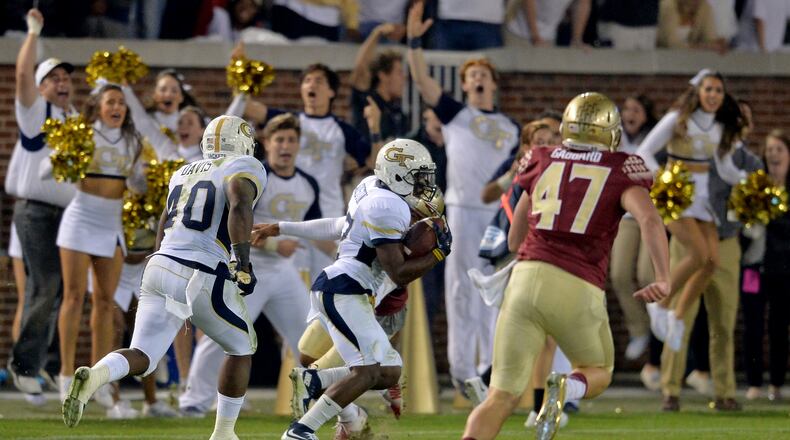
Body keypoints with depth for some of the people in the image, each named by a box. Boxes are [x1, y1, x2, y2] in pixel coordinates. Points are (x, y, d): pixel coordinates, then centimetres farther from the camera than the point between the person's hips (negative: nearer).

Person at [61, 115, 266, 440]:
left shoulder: (184, 173, 22)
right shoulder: (244, 169, 1)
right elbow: (239, 206, -20)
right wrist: (243, 264, -21)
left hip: (161, 266, 6)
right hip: (202, 279, -5)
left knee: (142, 359, 5)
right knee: (242, 348, 18)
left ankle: (93, 376, -27)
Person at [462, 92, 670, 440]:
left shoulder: (541, 163, 17)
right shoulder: (620, 170, 9)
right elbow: (649, 218, -11)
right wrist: (664, 279, -7)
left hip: (526, 280, 2)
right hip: (578, 292, -2)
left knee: (502, 398, 4)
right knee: (598, 374, 26)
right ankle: (566, 389, -10)